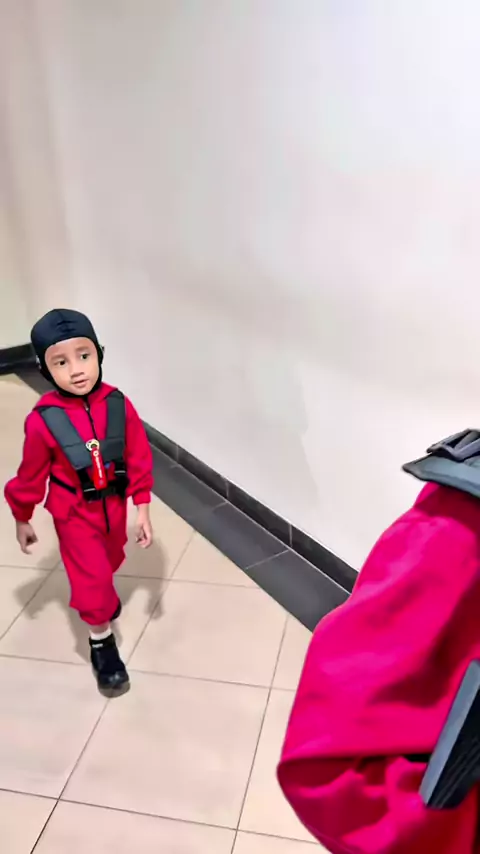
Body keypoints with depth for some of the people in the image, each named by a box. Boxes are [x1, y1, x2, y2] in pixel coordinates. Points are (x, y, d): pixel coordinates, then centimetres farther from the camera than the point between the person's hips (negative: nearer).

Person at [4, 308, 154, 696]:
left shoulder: (119, 405, -19)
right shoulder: (43, 420, -25)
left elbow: (139, 458, -9)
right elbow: (32, 475, -10)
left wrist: (142, 508, -6)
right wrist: (22, 520, 2)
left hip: (113, 504, 4)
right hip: (75, 512, -3)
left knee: (109, 562, 28)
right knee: (91, 580, 2)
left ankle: (102, 597, 61)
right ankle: (101, 642, 29)